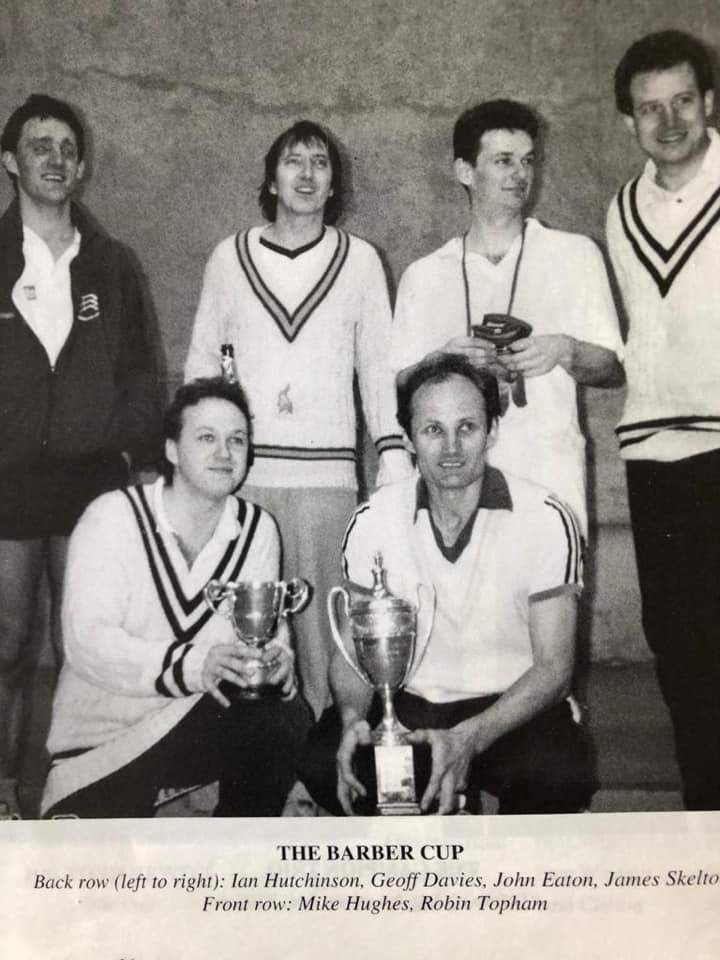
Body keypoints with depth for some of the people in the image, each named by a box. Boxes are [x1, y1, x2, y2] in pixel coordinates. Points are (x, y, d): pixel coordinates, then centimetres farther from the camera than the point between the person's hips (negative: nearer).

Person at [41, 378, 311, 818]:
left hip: (198, 721, 3)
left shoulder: (258, 528, 1)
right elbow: (87, 640, -23)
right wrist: (192, 665, -38)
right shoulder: (114, 516, -13)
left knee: (288, 718, -22)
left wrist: (277, 657, -25)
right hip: (101, 731, -3)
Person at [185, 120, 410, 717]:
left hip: (327, 470, -1)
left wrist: (393, 453, -1)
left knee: (323, 619, -1)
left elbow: (378, 364, 9)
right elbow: (202, 358, 13)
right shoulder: (230, 256, 10)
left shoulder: (359, 259, 8)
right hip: (241, 469, 1)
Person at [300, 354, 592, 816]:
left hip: (514, 708, -2)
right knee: (324, 763, -26)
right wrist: (353, 716, -22)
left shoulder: (545, 518, -12)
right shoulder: (374, 519, -3)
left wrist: (468, 739, -29)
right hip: (408, 703, 2)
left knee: (556, 776, -34)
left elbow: (553, 665, -12)